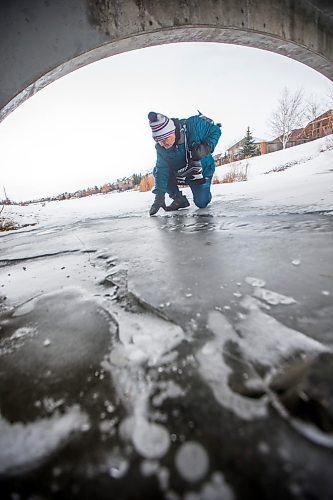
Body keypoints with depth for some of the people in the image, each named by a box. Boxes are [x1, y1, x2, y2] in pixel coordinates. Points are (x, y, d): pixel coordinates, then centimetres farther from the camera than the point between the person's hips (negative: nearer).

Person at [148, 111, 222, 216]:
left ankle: (205, 193, 32)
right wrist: (159, 195, -30)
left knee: (201, 204, -8)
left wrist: (206, 147, -36)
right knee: (158, 171, -16)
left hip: (202, 172, -3)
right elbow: (162, 170, -22)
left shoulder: (194, 125, -31)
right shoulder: (160, 148, -19)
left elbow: (215, 130, -17)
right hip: (180, 174, 3)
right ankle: (179, 199, -1)